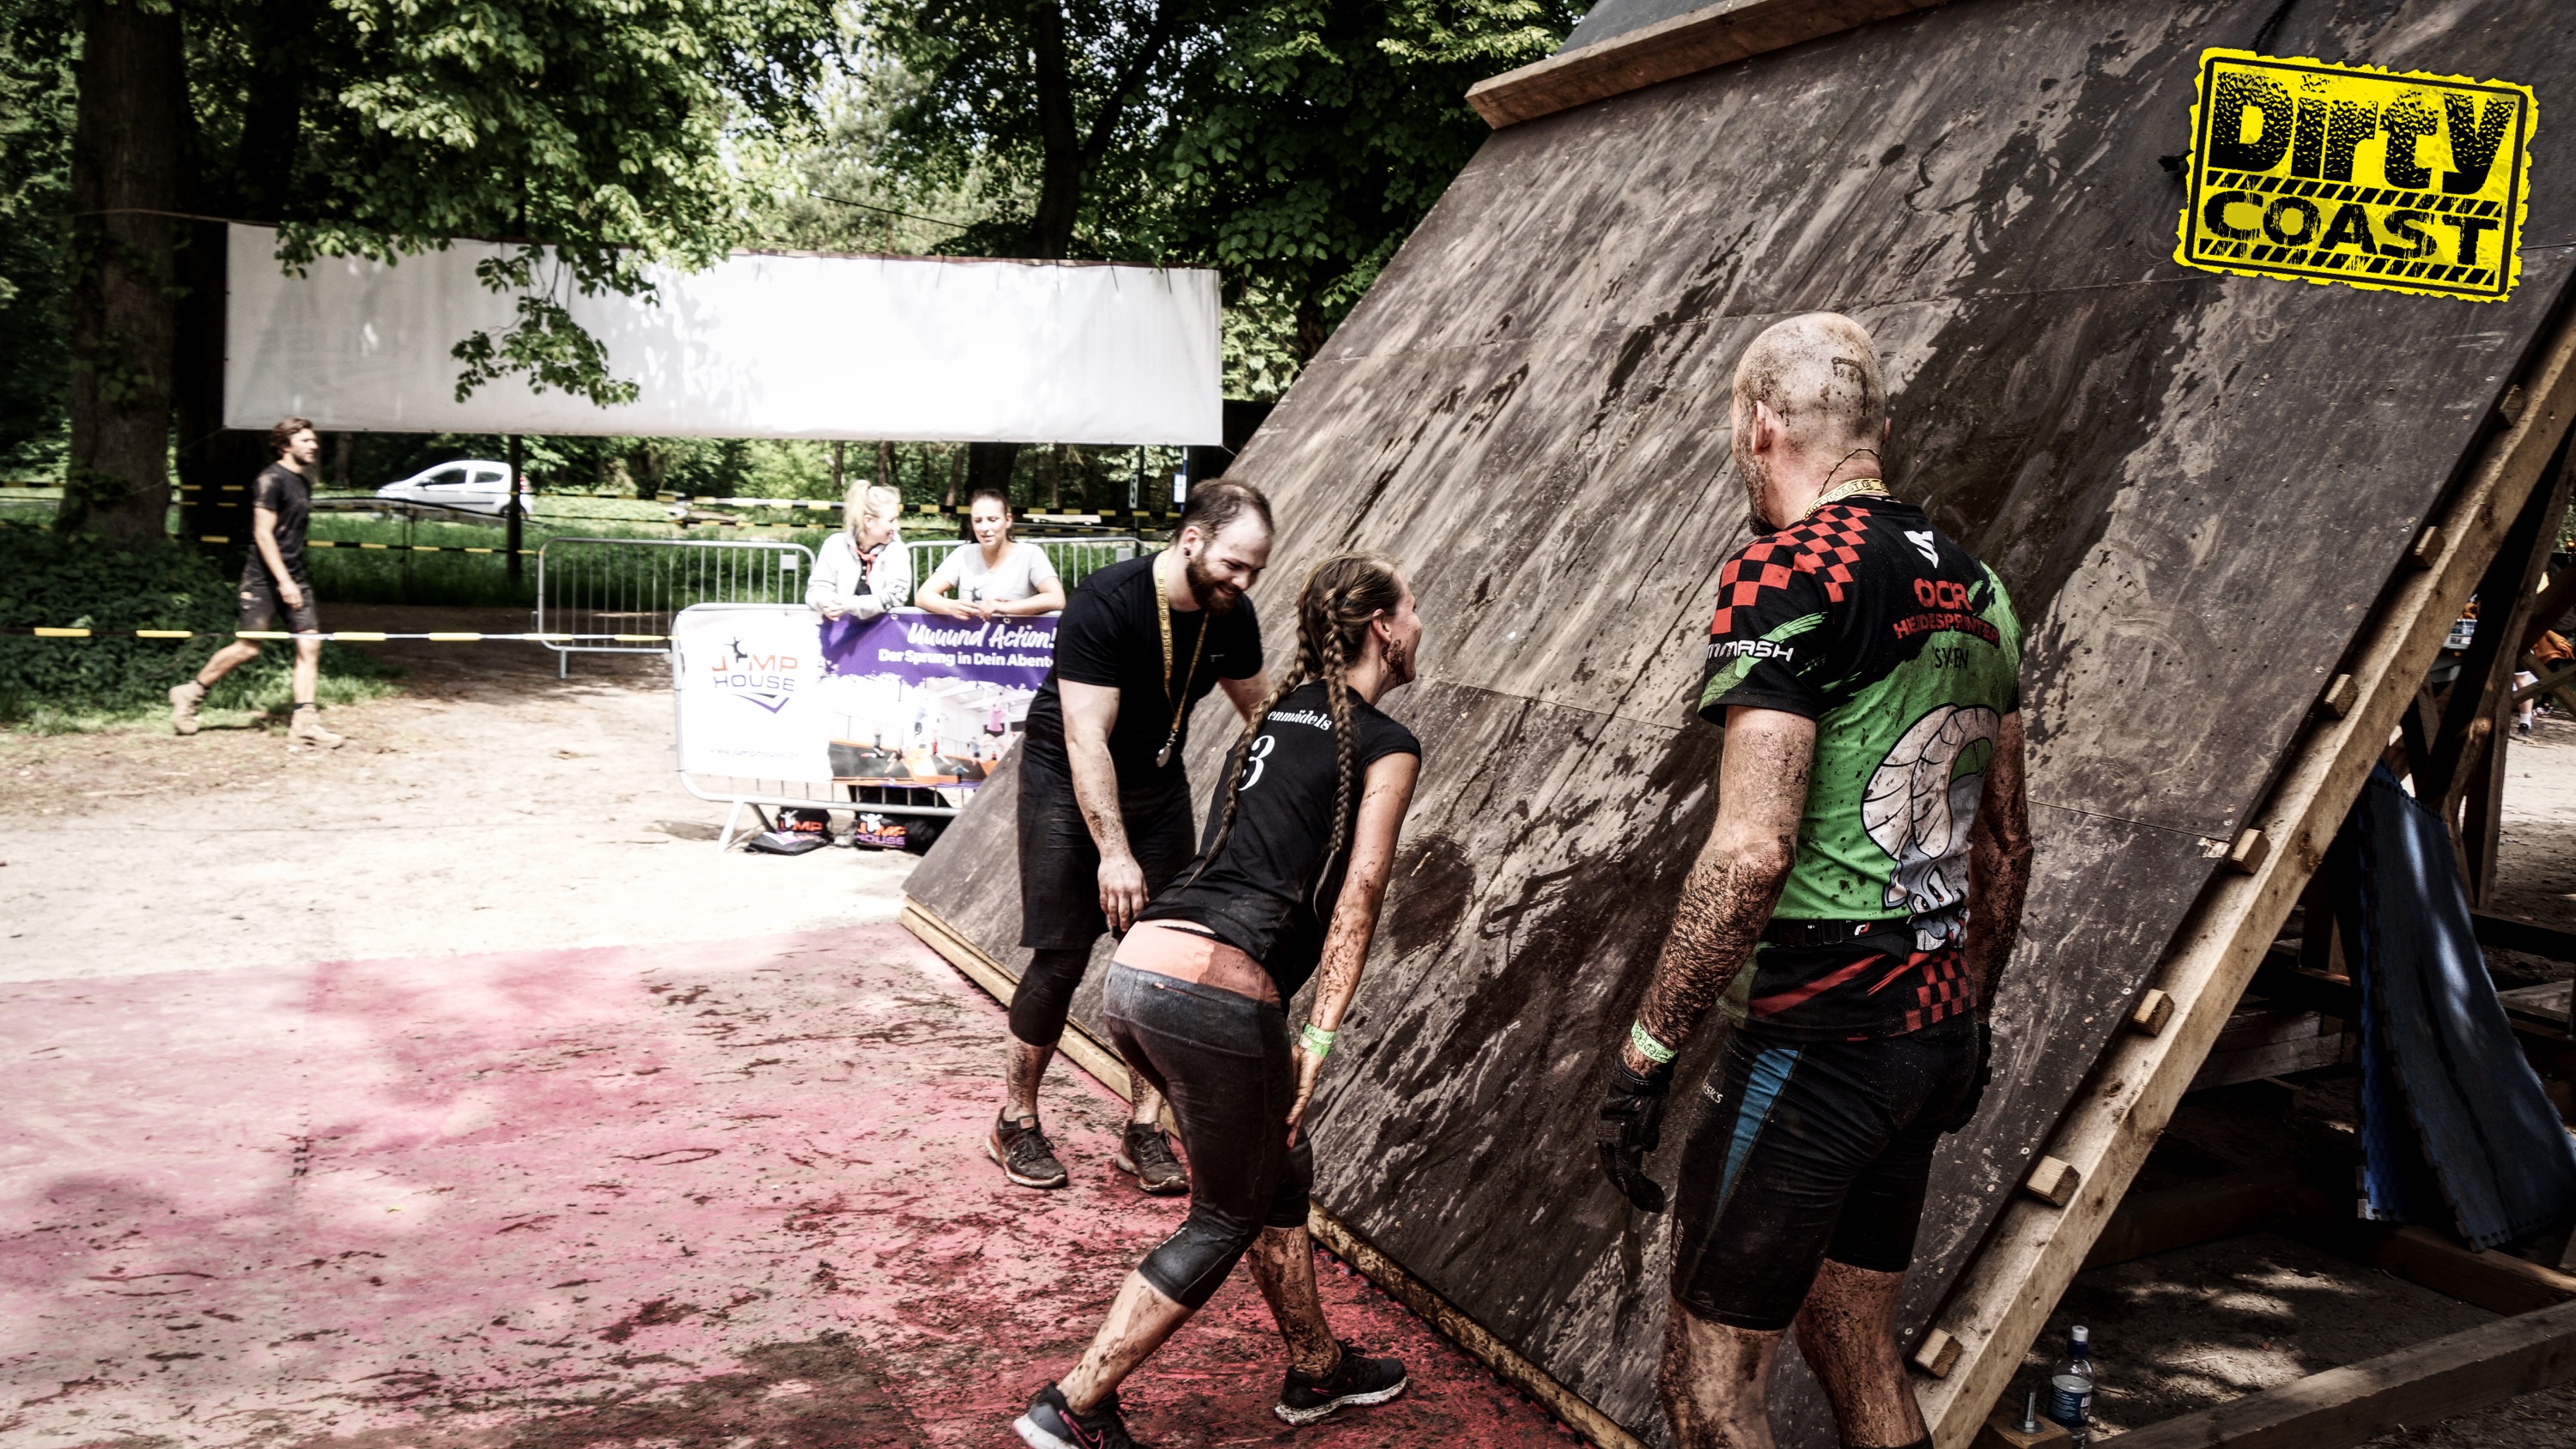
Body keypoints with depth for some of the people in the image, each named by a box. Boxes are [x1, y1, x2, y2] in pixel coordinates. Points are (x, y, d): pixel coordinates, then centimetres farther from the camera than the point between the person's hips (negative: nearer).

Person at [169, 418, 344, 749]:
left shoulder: (303, 483, 14)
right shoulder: (271, 480, -11)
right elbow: (263, 534, -16)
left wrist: (295, 579, 19)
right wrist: (284, 581, -21)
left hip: (295, 577, 8)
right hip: (264, 578, -8)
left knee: (310, 644, -3)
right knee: (248, 648, -3)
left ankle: (305, 722, -3)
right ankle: (190, 694, 17)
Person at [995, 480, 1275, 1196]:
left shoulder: (1232, 616, -10)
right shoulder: (1106, 604, -28)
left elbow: (1260, 712, 8)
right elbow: (1085, 741, -30)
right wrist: (1114, 852, -35)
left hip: (1159, 785, 5)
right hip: (1067, 782, -5)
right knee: (1059, 959, -6)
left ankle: (1144, 1130, 11)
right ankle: (1015, 1124, 12)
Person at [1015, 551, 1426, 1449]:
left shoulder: (1275, 713, 21)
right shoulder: (1386, 747, 0)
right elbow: (1358, 894, -8)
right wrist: (1319, 1038, -11)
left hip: (1135, 971, 8)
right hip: (1217, 995, -8)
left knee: (1283, 1174, 24)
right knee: (1225, 1222, 10)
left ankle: (1316, 1369, 40)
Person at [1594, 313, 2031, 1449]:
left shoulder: (1784, 572, -15)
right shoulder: (1973, 586, 11)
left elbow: (1753, 850, -23)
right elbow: (2006, 843, 18)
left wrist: (1644, 1051, -17)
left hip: (1816, 1037, -9)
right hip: (1934, 1030, 9)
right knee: (1859, 1357, 21)